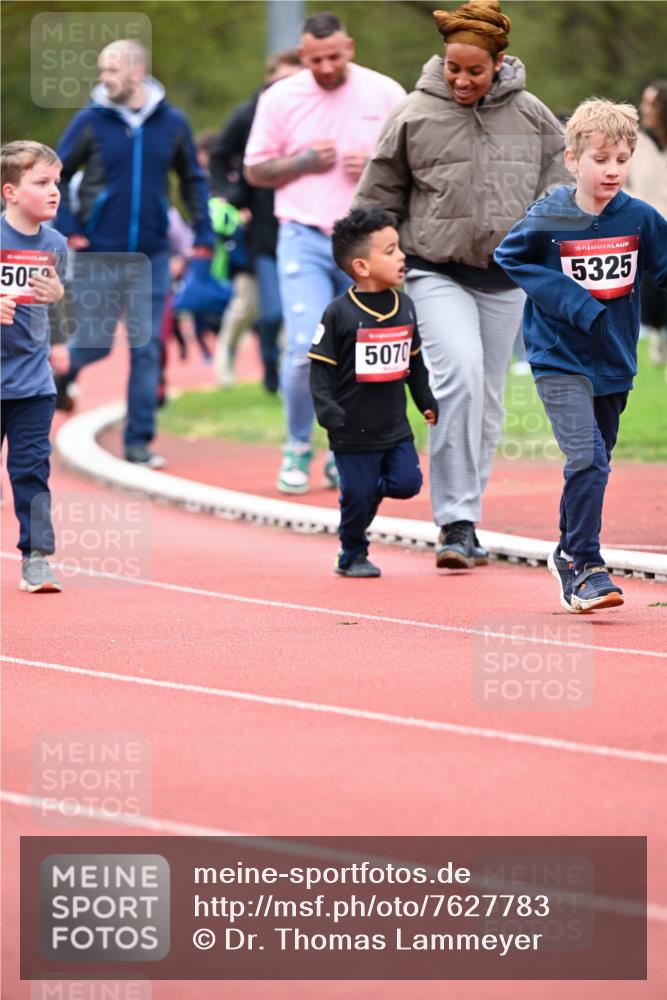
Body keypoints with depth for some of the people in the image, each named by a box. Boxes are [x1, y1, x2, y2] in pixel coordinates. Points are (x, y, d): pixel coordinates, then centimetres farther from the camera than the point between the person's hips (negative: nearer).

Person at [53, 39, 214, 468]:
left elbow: (193, 180, 12)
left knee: (147, 350, 0)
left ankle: (139, 441, 7)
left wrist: (203, 232, 4)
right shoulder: (91, 122, -4)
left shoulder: (172, 123, 1)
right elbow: (54, 175, 2)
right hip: (99, 255, -1)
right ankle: (59, 373, 36)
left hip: (151, 256, 2)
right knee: (94, 343, 2)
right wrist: (67, 228, -7)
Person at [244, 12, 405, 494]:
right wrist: (303, 163, -10)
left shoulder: (385, 94, 2)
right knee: (306, 350, -13)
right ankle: (298, 448, 7)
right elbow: (255, 170, 7)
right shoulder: (280, 98, 2)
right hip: (305, 239, -1)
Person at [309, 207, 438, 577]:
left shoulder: (404, 307, 5)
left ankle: (369, 489, 26)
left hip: (395, 425, 5)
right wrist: (327, 410, -19)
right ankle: (352, 555, 20)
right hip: (354, 430, -5)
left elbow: (414, 360, 17)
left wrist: (426, 401, 17)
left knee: (407, 483, -3)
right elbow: (321, 367, -10)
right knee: (357, 496, 1)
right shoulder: (339, 313, -13)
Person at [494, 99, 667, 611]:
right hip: (561, 360, -4)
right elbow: (510, 257, 1)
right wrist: (578, 305, -10)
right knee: (586, 458, -18)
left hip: (616, 362, 4)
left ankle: (569, 555, 35)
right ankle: (585, 567, -13)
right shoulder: (548, 220, -12)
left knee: (594, 463, 16)